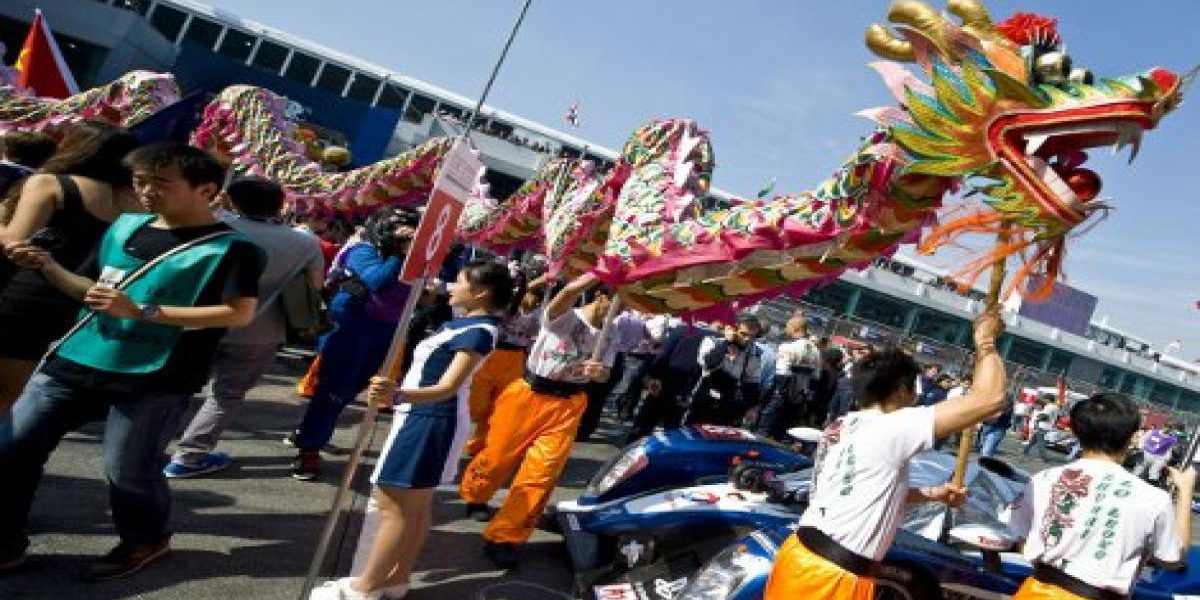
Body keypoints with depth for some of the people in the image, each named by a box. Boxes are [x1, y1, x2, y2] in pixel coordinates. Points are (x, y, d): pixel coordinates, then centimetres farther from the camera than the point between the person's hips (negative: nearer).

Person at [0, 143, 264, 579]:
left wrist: (141, 311, -20)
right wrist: (48, 267, -2)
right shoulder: (124, 227, 11)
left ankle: (145, 541, 33)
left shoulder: (230, 248, -11)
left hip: (153, 380, -6)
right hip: (75, 363, 7)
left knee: (126, 471, 3)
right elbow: (91, 289, 20)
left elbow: (240, 313, -20)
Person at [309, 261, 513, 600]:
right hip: (426, 419, 10)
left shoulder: (479, 331, -21)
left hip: (428, 421, -10)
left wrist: (399, 395, -44)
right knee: (416, 505, 14)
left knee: (394, 505, -2)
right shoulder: (467, 322, 7)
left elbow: (447, 388, -30)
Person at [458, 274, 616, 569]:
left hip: (568, 405, 3)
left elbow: (605, 373, 7)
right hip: (529, 395, -3)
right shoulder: (561, 316, -10)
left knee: (541, 472, -6)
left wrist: (597, 371, -17)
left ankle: (504, 536, 6)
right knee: (497, 457, 7)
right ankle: (470, 495, 40)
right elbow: (569, 292, -31)